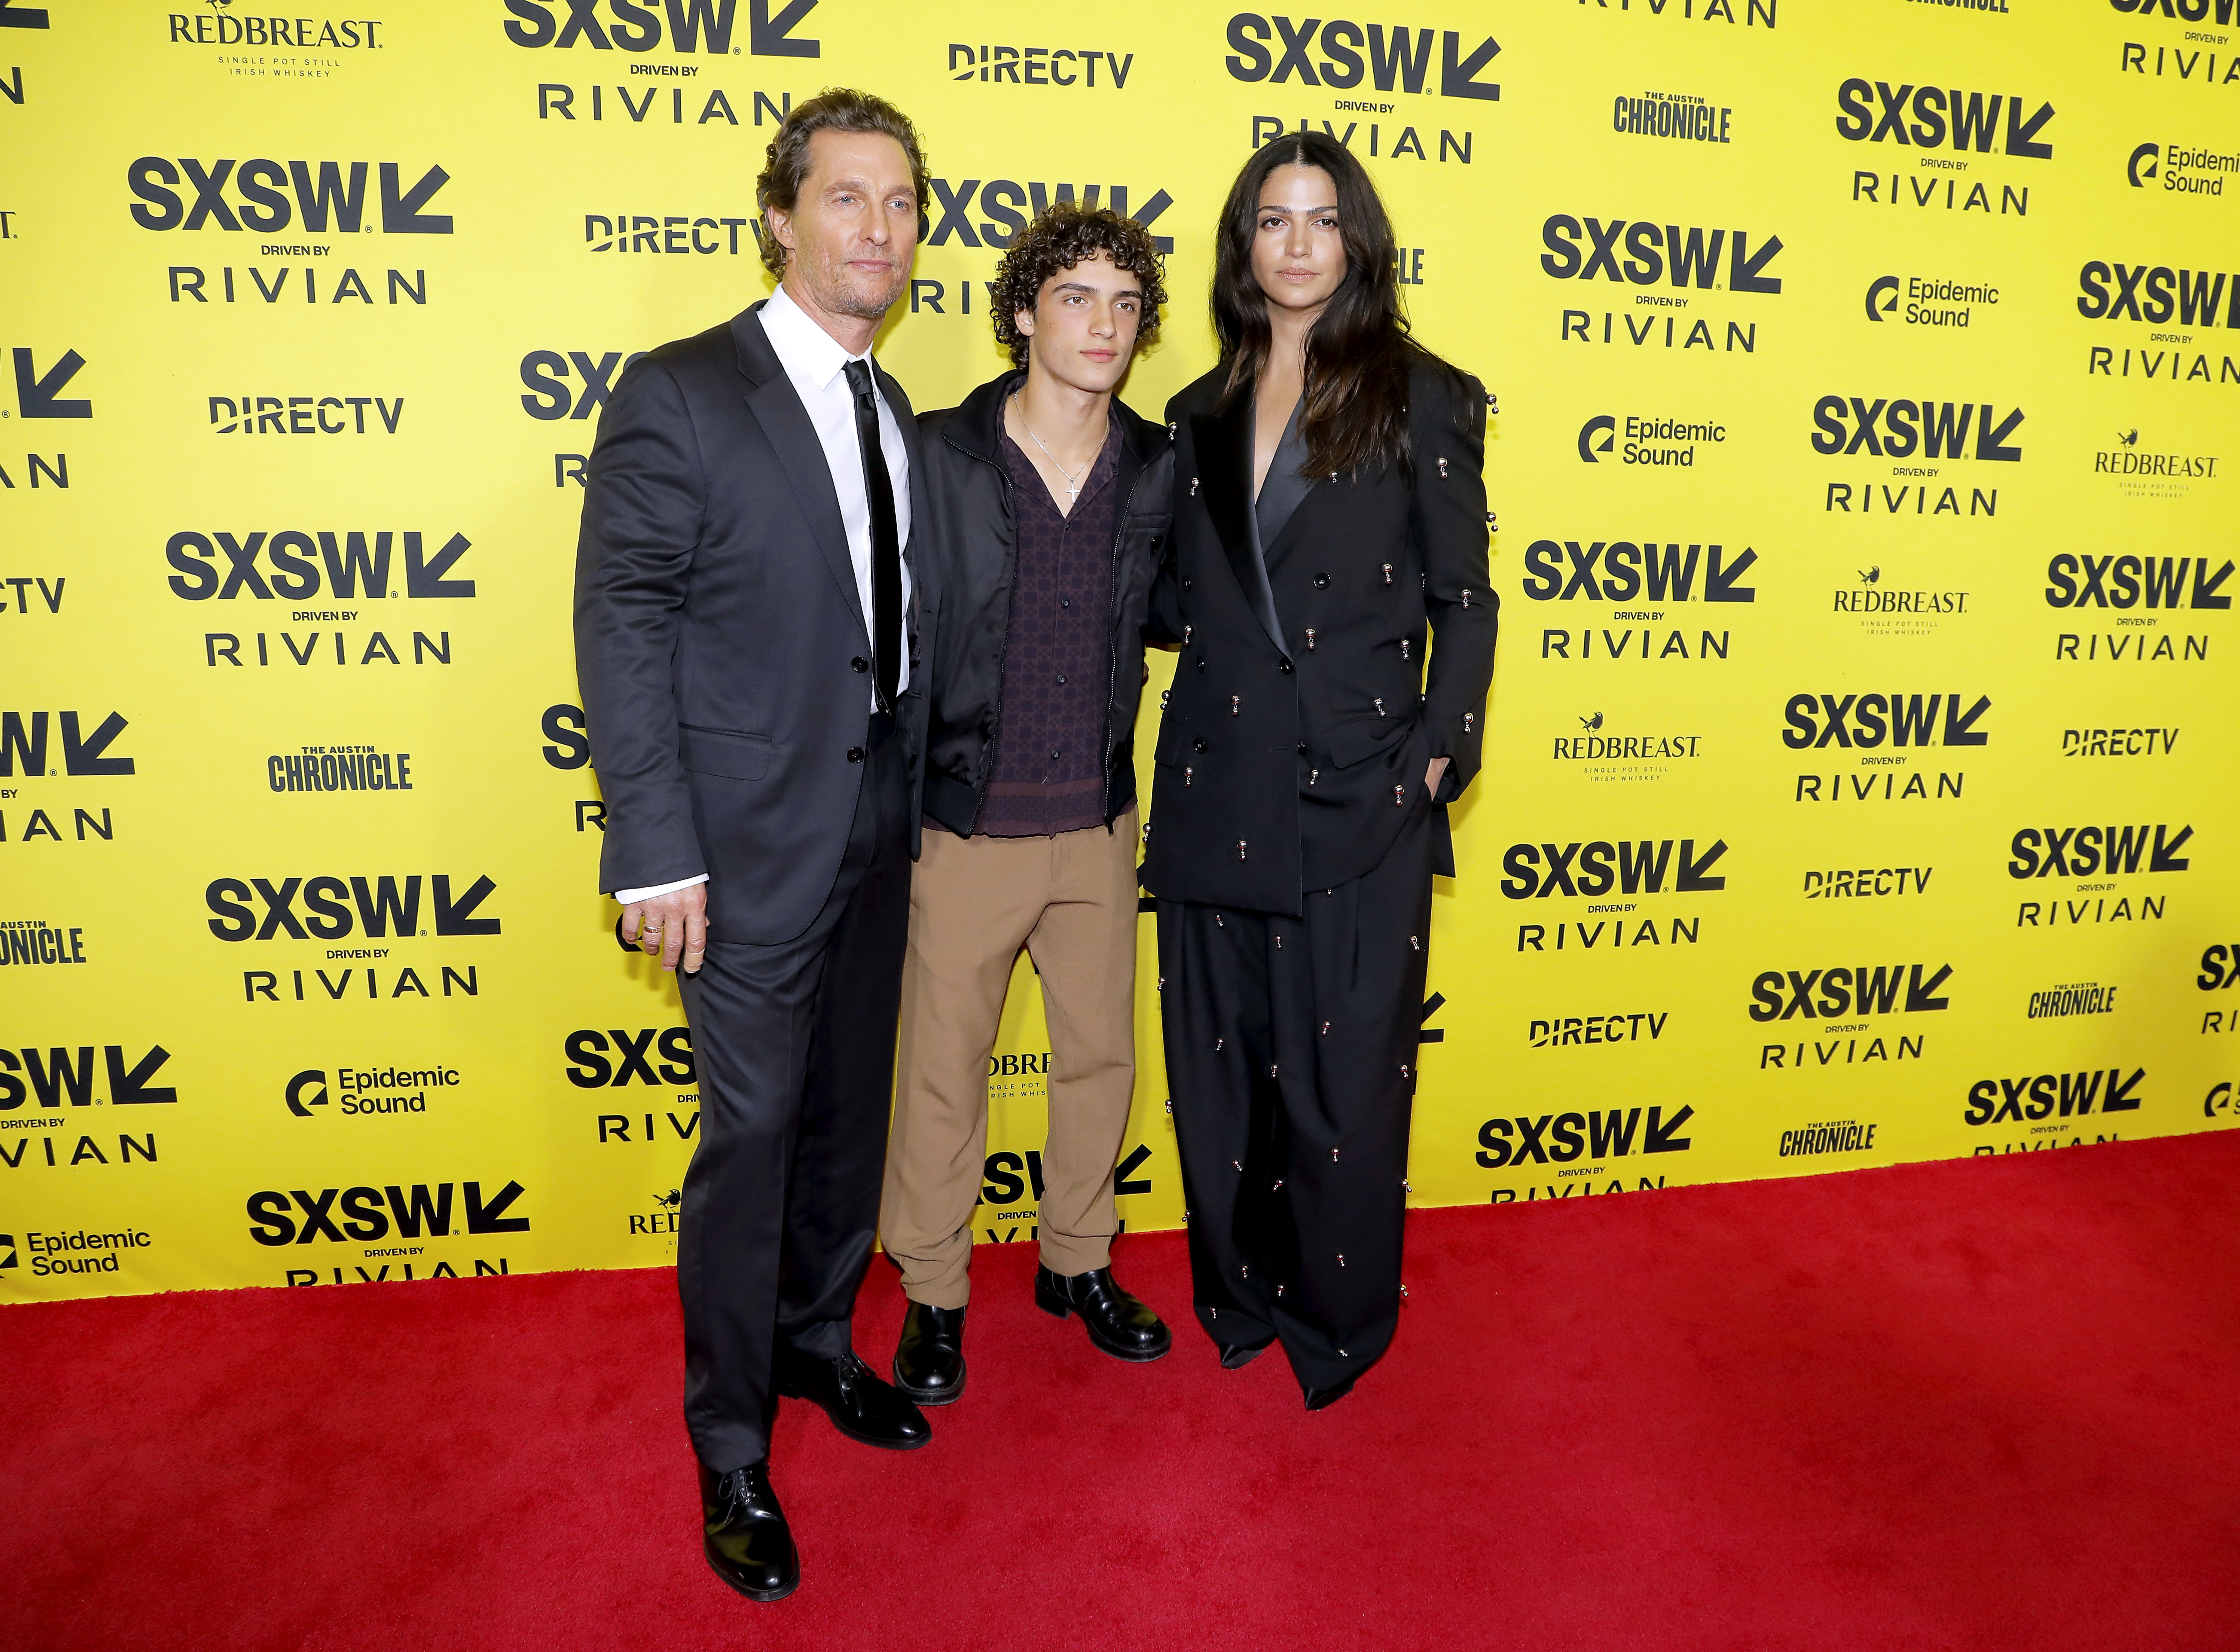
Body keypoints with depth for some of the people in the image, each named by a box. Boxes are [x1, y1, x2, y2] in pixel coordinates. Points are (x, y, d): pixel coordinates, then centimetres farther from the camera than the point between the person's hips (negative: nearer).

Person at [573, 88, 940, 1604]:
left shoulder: (898, 418, 11)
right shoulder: (679, 395, -9)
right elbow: (621, 629, -13)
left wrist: (919, 805, 9)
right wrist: (658, 855, -17)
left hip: (879, 832, 6)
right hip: (754, 838, -6)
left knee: (851, 1112, 17)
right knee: (753, 1136, 2)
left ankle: (818, 1343, 39)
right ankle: (732, 1453, 22)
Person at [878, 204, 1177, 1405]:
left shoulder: (1159, 470, 0)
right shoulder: (936, 457, -10)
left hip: (1099, 824, 4)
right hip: (964, 828, -3)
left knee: (1101, 1054, 15)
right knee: (943, 1070, 9)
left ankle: (1077, 1262, 38)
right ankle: (933, 1294, 31)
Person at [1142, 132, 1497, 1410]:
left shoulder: (1422, 397, 0)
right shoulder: (1202, 415, 12)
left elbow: (1463, 599, 0)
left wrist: (1441, 754, -6)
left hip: (1361, 790, -4)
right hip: (1218, 790, 4)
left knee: (1347, 1065, 4)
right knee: (1224, 1060, 12)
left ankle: (1342, 1315, 25)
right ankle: (1244, 1290, 32)